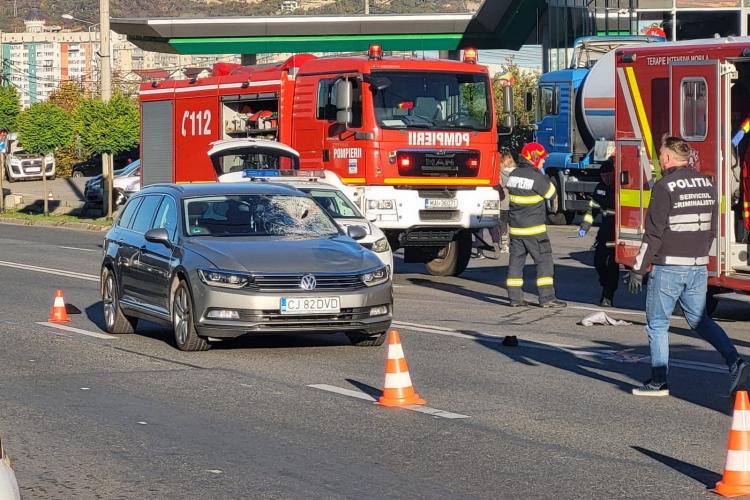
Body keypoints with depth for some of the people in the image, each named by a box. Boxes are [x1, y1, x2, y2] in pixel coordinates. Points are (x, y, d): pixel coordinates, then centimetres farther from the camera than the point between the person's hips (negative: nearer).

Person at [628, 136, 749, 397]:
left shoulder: (665, 187, -13)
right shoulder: (707, 185, 8)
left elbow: (654, 233, -15)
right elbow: (711, 230, 14)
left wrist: (638, 270, -9)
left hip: (668, 267, -6)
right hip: (698, 267, 6)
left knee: (657, 323, 6)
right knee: (698, 319, 16)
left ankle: (659, 382, 8)